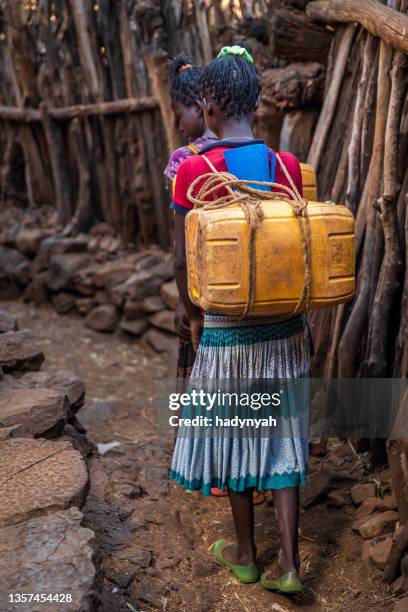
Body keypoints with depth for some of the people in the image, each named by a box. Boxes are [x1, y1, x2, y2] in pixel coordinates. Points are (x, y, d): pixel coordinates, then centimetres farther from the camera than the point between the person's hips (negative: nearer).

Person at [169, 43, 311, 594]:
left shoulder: (193, 171, -14)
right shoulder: (288, 166, -3)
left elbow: (183, 262, -11)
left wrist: (193, 317, 6)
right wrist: (301, 318, 13)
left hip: (227, 330, -3)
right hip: (284, 326, 3)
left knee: (233, 437, 14)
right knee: (281, 438, 14)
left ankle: (245, 554, 32)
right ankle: (288, 564, 18)